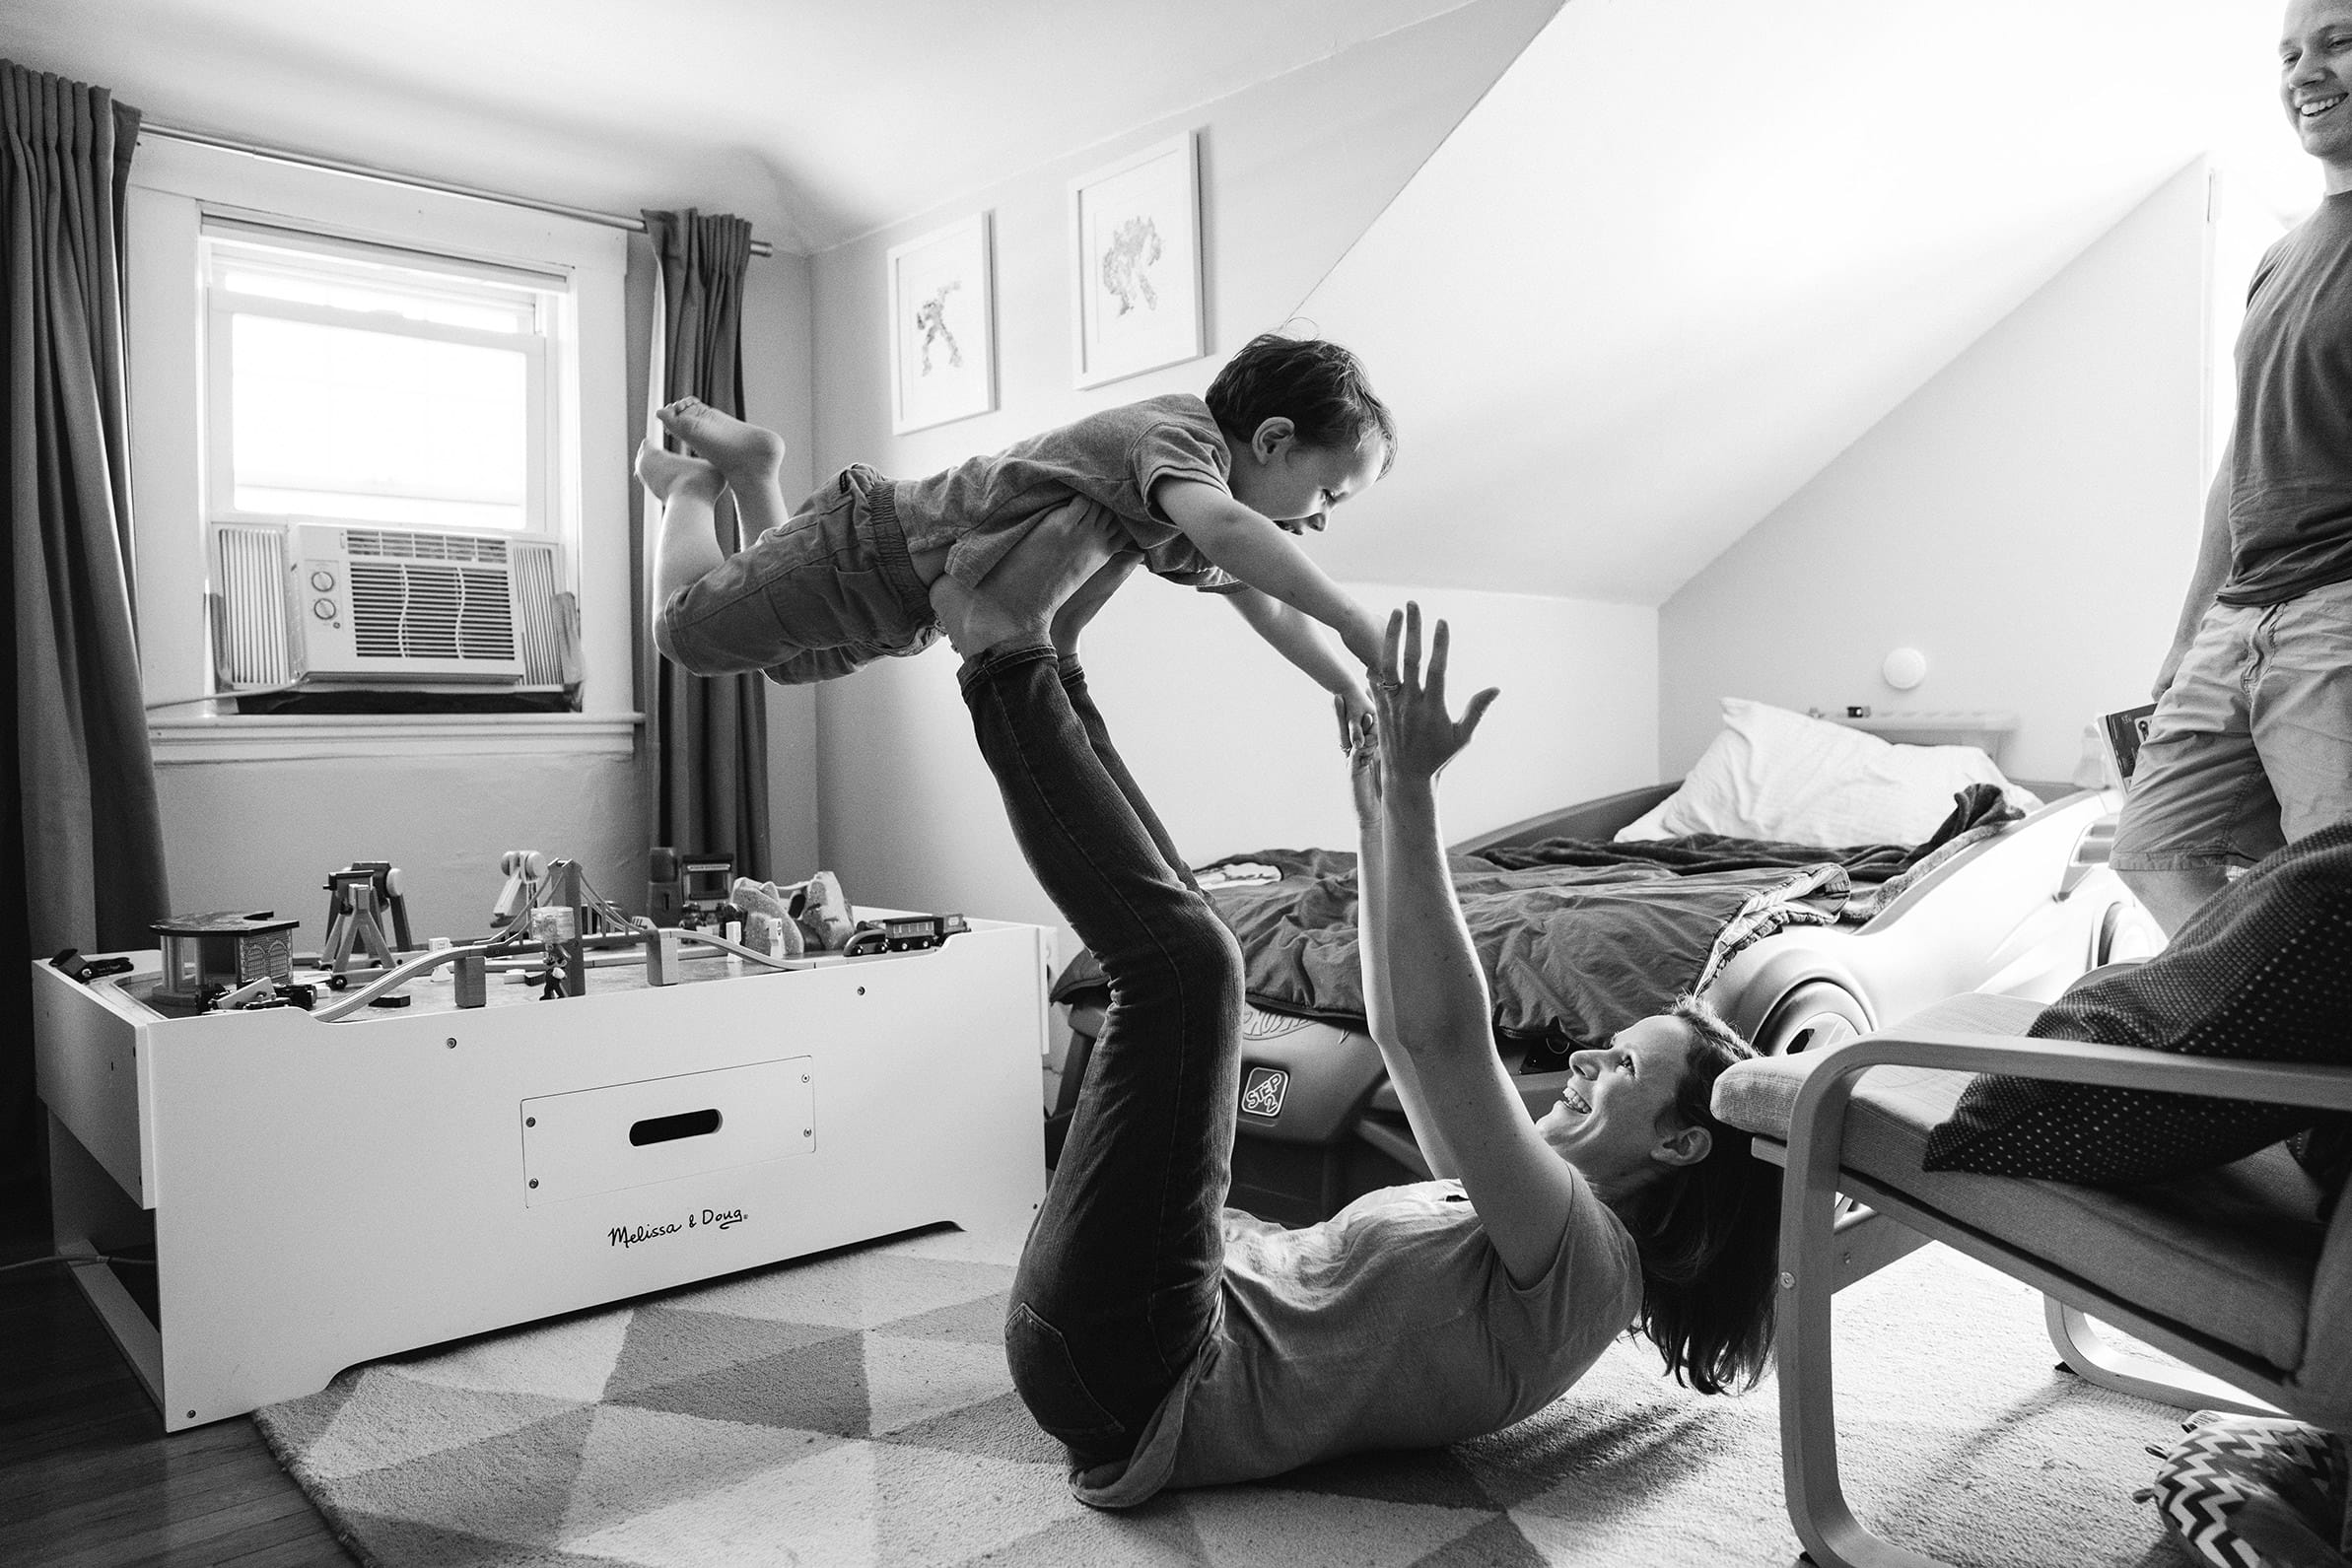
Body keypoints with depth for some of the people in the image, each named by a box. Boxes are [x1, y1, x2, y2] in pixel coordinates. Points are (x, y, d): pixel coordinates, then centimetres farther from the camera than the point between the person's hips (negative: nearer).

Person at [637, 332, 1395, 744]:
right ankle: (693, 485, 30)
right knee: (684, 627, 7)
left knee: (789, 659, 33)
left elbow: (1272, 608, 13)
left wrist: (1349, 684, 4)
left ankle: (749, 462, 38)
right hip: (867, 546, -9)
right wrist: (1351, 619, -52)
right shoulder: (1178, 431, -29)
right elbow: (1221, 526, -52)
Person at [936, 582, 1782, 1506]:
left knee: (1184, 955, -22)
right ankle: (1043, 678, 11)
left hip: (1122, 1370, -9)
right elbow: (1398, 1029, 19)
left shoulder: (1584, 1261, -14)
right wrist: (1377, 815, 17)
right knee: (1179, 940, 19)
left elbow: (1444, 1036, -29)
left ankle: (1009, 674, -5)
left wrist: (1415, 797, -28)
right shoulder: (1548, 1215, 14)